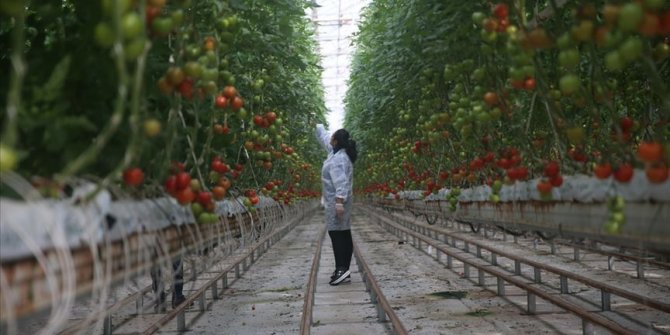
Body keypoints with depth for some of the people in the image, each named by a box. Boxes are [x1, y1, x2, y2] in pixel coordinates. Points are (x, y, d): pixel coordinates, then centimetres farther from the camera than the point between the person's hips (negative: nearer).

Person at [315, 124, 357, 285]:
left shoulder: (339, 159, -18)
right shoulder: (338, 152, 11)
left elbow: (341, 182, -26)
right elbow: (324, 138, 29)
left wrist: (339, 202, -31)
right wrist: (318, 126, 40)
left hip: (336, 201, -10)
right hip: (339, 200, 10)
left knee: (336, 233, -12)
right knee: (344, 234, 8)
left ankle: (341, 269, -17)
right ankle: (344, 270, 11)